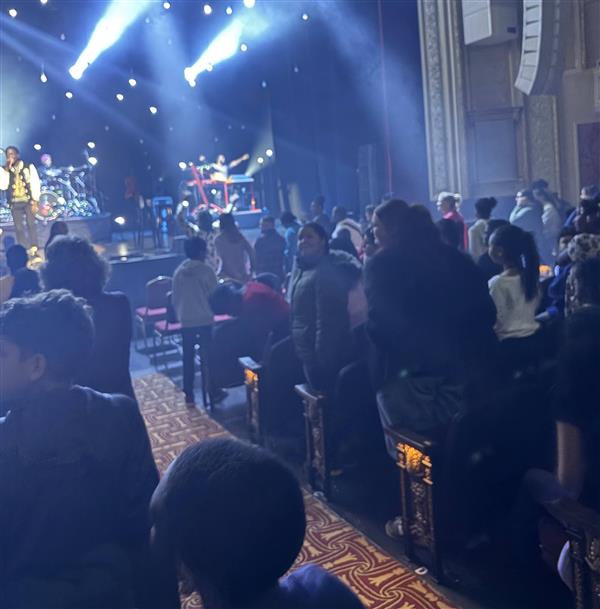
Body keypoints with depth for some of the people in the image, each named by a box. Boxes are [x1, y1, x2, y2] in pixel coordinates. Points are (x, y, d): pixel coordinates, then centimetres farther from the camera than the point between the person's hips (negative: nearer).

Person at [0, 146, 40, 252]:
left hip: (28, 201, -2)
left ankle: (34, 249, -2)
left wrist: (35, 200, -9)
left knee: (31, 224, -5)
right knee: (19, 228, 1)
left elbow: (35, 183, -1)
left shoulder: (29, 166, 3)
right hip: (14, 203, 2)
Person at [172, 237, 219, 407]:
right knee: (208, 356, 8)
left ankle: (189, 395, 11)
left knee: (188, 358, 8)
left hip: (186, 321, 3)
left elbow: (175, 299, 8)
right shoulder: (206, 270, -9)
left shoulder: (178, 271, 3)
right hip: (205, 319, -3)